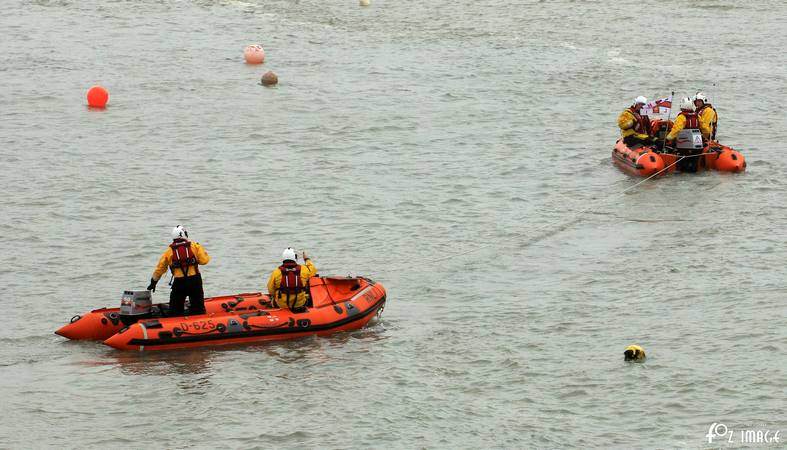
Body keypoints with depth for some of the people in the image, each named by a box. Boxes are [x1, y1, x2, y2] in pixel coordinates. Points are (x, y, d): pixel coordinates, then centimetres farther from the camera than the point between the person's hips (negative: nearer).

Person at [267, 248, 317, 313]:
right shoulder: (303, 270, -10)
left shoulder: (276, 272, -12)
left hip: (281, 304, 0)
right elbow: (313, 270, 13)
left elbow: (271, 290, -4)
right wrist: (307, 259, 29)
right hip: (300, 303, 0)